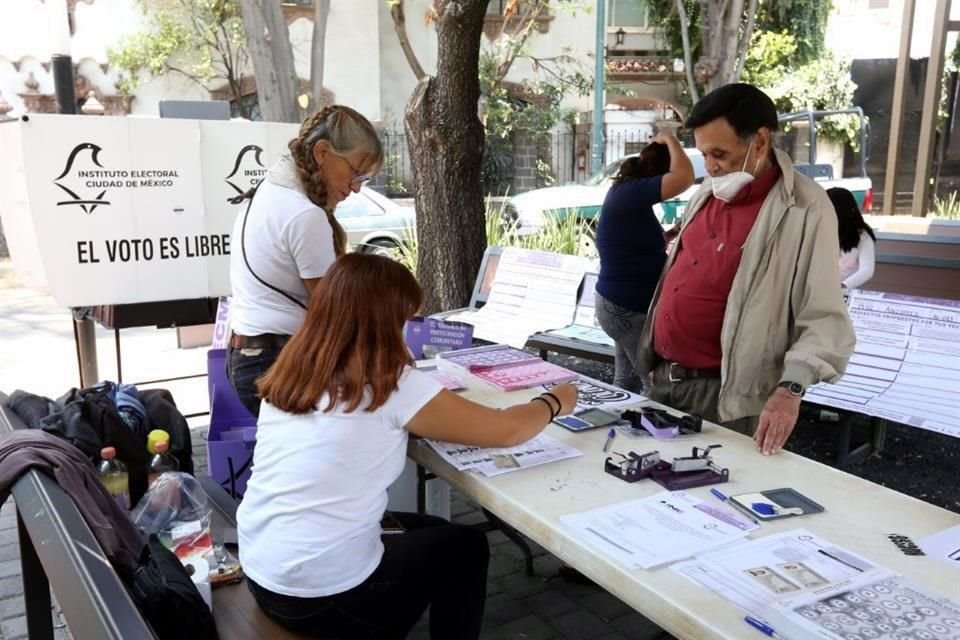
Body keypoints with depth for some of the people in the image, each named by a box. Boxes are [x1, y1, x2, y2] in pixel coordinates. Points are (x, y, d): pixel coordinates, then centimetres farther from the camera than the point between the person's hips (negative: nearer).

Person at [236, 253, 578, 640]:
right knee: (466, 548, 19)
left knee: (425, 530, 27)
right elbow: (505, 431, -7)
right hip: (326, 597, -7)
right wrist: (555, 402, 10)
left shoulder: (289, 373, 1)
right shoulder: (392, 385, -17)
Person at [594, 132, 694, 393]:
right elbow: (684, 177, -29)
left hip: (622, 302, 10)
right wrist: (669, 140, -13)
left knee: (627, 381, 16)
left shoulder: (625, 191, 12)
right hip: (628, 306, -10)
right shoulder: (631, 192, -19)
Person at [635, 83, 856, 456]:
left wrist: (789, 389, -30)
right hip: (663, 378, 7)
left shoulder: (805, 209, -14)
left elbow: (823, 319, -17)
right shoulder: (708, 192, 8)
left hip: (724, 395, -7)